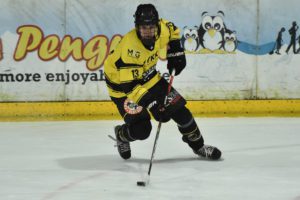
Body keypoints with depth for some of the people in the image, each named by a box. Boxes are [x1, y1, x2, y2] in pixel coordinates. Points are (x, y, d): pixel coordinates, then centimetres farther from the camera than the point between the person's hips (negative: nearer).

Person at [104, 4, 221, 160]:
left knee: (178, 108, 2)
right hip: (121, 85, -6)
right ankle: (121, 135, 20)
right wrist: (152, 103, -45)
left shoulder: (161, 30, -18)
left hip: (148, 78, 6)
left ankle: (198, 145, 23)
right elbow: (129, 85, -39)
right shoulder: (129, 47, -38)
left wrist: (175, 53, 2)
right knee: (141, 129, -16)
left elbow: (172, 30, 10)